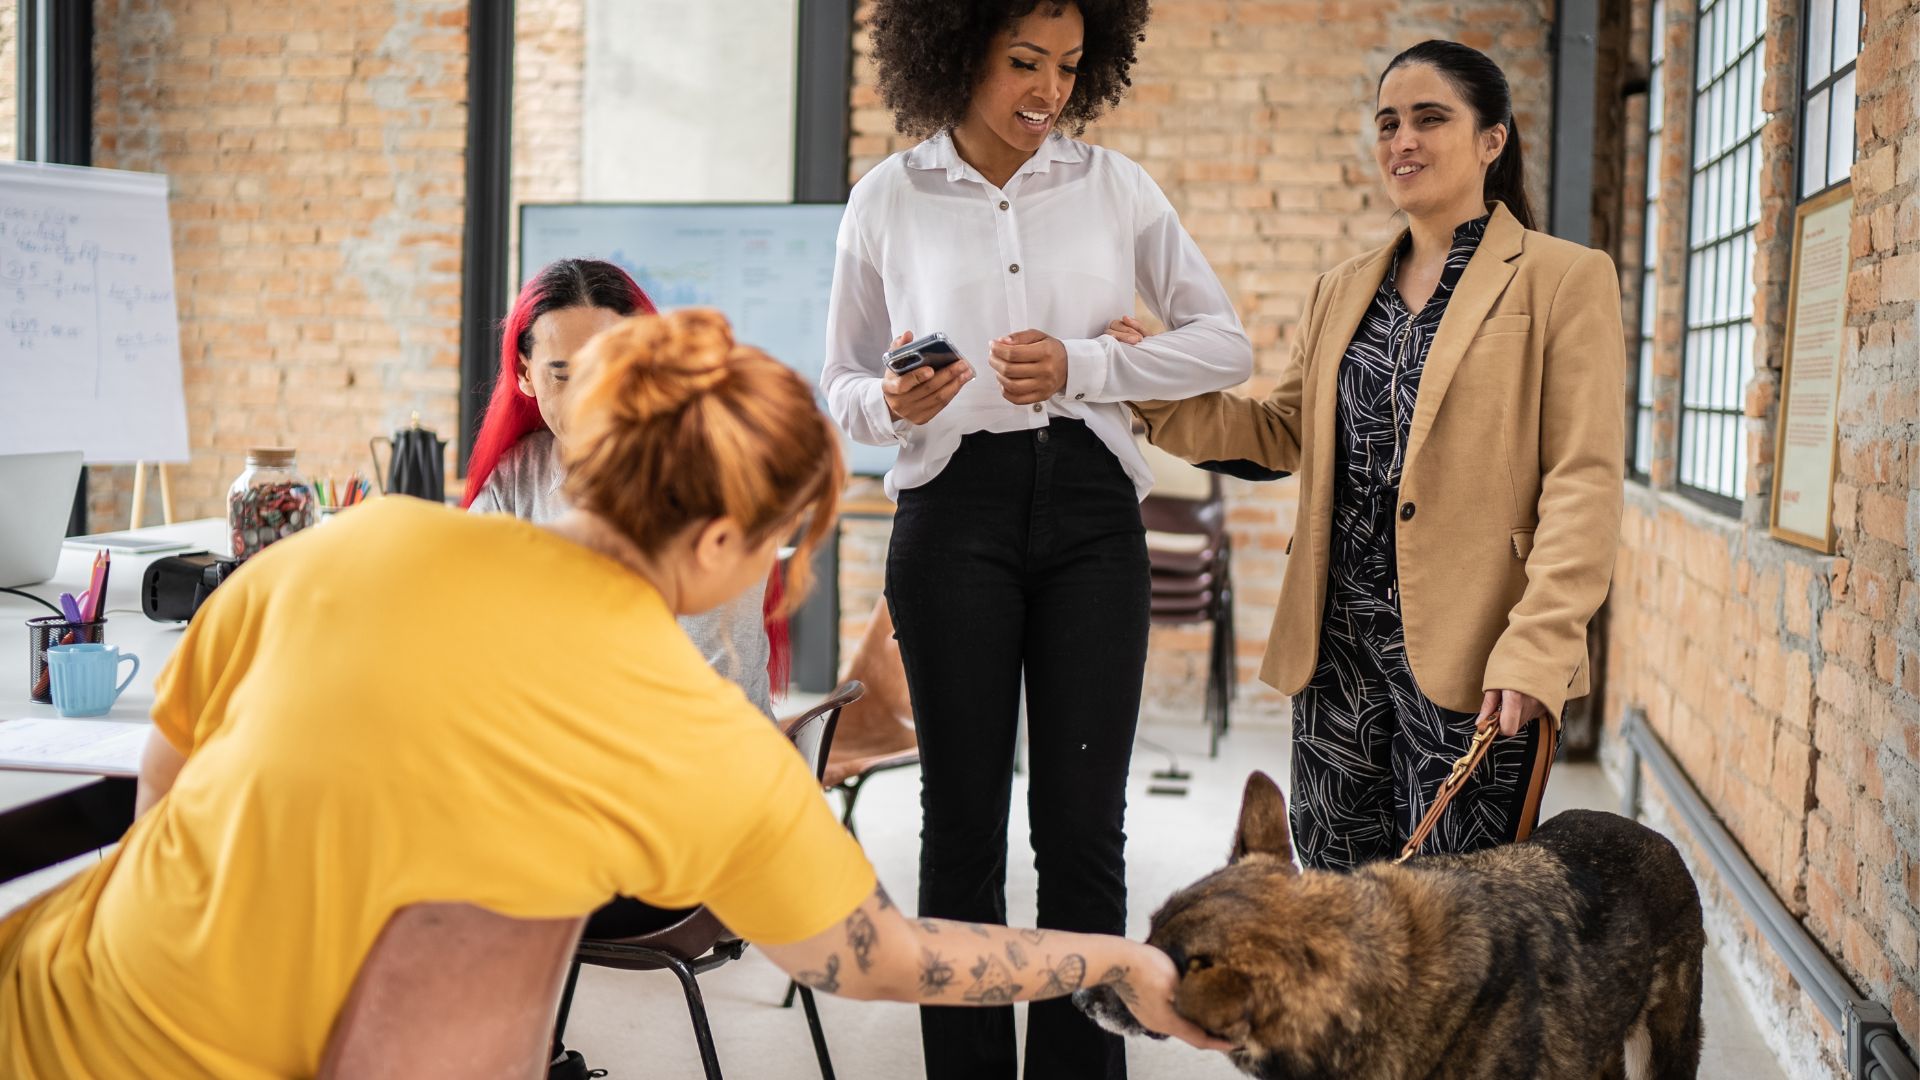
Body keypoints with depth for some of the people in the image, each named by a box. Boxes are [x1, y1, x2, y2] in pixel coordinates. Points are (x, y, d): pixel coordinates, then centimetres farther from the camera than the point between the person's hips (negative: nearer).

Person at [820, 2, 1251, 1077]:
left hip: (1090, 510, 1)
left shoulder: (1113, 185, 5)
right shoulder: (888, 200, 3)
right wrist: (893, 405, -14)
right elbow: (842, 383, 9)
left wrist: (1083, 366, -9)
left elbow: (1227, 343, 5)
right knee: (964, 818, 4)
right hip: (955, 512, -1)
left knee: (1086, 825, 1)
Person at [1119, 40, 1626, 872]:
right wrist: (1152, 387, 2)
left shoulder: (1565, 280, -1)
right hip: (1338, 644, 5)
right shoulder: (1341, 290, 16)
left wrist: (1535, 648, -17)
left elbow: (1585, 482, -8)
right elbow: (1283, 433, 17)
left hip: (1468, 654, -5)